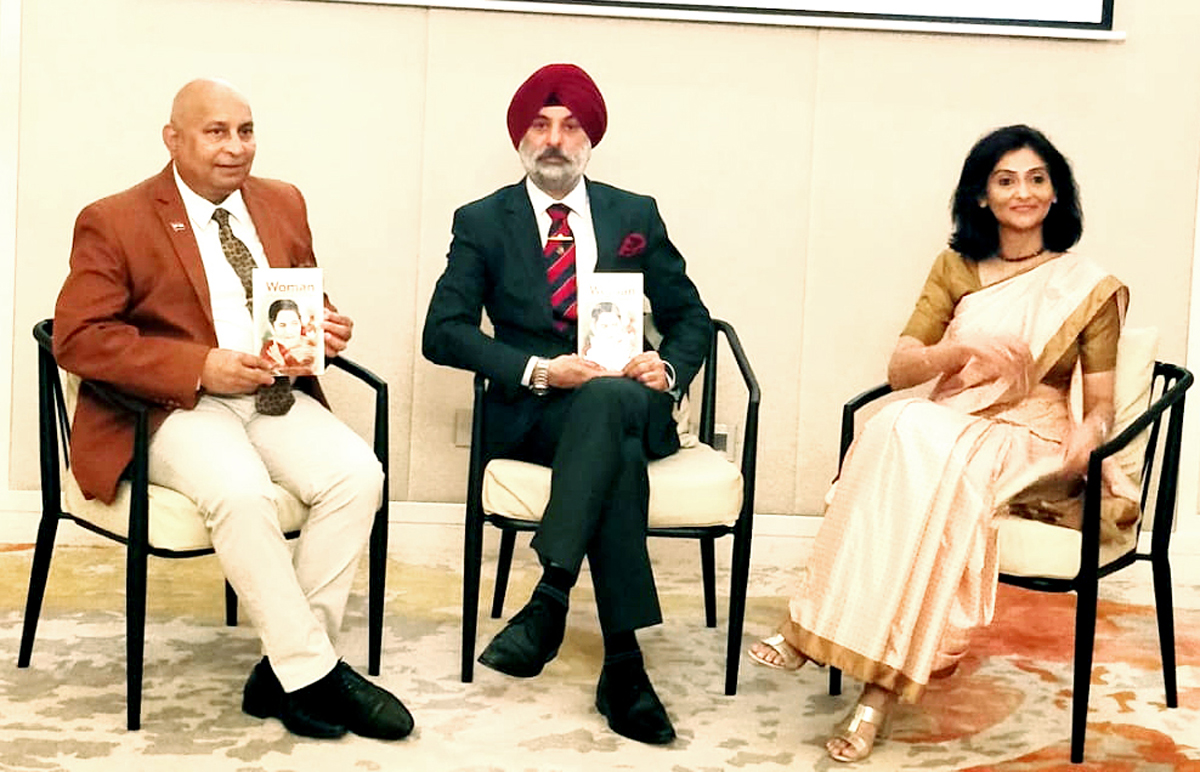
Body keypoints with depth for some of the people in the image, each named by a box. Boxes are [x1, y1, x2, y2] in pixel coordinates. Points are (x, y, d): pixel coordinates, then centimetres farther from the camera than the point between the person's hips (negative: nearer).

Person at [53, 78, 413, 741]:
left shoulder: (283, 203, 15)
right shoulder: (113, 221, -2)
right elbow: (76, 337, -9)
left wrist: (327, 327, -1)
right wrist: (200, 367, -19)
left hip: (277, 395, 5)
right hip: (173, 408, -5)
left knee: (358, 474, -23)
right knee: (241, 492, -35)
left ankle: (281, 673, -14)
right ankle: (313, 674, -20)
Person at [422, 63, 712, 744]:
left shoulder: (636, 216, 17)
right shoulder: (483, 222, 10)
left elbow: (691, 317, 18)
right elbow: (444, 331, 0)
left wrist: (670, 368, -7)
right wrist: (537, 370, -15)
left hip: (630, 404, 2)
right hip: (532, 415, -1)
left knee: (610, 397, -39)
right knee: (618, 455, -37)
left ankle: (551, 596, -42)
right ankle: (623, 665, -39)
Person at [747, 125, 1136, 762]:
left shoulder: (1088, 287, 6)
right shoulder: (957, 268, 13)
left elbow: (1101, 406, 4)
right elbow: (898, 370, 5)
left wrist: (1086, 437, -21)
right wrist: (965, 351, -16)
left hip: (1029, 444, -3)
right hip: (949, 426, 3)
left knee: (919, 444, -36)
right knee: (900, 429, -35)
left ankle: (882, 684, -37)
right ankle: (810, 626, -36)